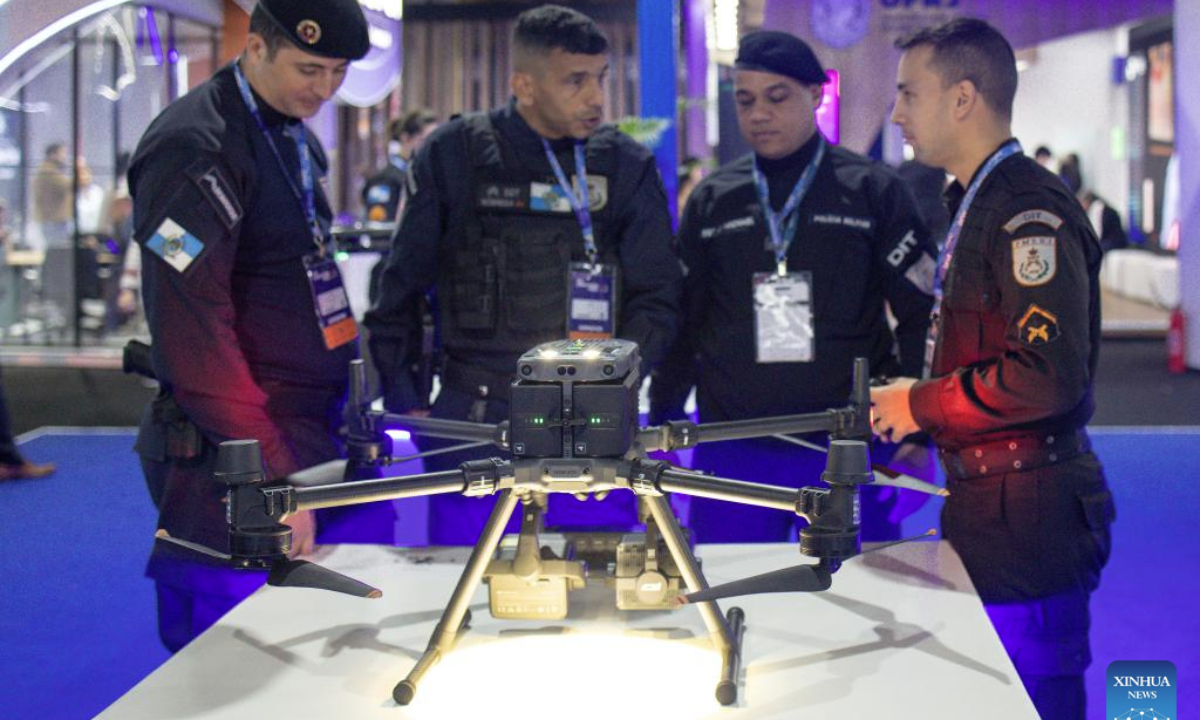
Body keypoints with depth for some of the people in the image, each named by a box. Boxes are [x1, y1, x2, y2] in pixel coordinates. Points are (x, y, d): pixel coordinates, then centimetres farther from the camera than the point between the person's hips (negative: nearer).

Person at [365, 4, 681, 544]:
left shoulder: (627, 166, 6)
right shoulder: (454, 155, 3)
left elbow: (656, 300, 5)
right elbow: (402, 288, 9)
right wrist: (403, 400, 3)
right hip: (470, 425, -1)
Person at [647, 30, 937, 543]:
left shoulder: (874, 190, 3)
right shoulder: (712, 200, 10)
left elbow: (921, 313, 3)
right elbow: (683, 319, 15)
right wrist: (663, 419, 11)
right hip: (731, 451, 2)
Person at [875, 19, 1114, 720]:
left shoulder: (1028, 210, -16)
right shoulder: (978, 204, 17)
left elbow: (1049, 376, -26)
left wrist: (919, 405, -14)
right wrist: (921, 413, 13)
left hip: (1028, 523, -10)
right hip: (986, 511, 10)